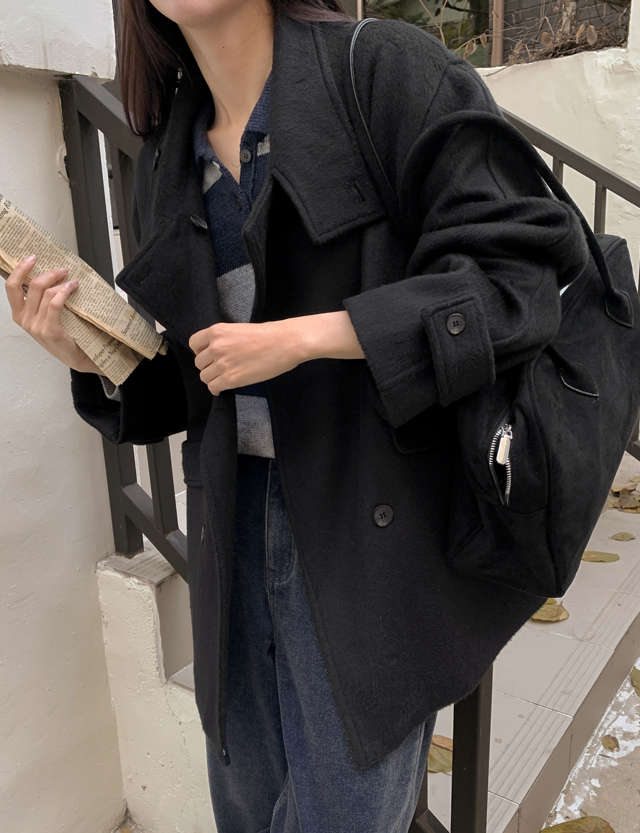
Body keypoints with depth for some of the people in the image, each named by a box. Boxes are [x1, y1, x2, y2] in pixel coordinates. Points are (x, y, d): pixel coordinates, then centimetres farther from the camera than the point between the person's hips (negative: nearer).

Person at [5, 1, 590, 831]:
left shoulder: (386, 70, -7)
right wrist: (91, 359, -6)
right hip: (237, 520, 6)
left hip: (376, 521, -5)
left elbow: (523, 263, -16)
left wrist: (303, 336, -20)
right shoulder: (168, 158, 12)